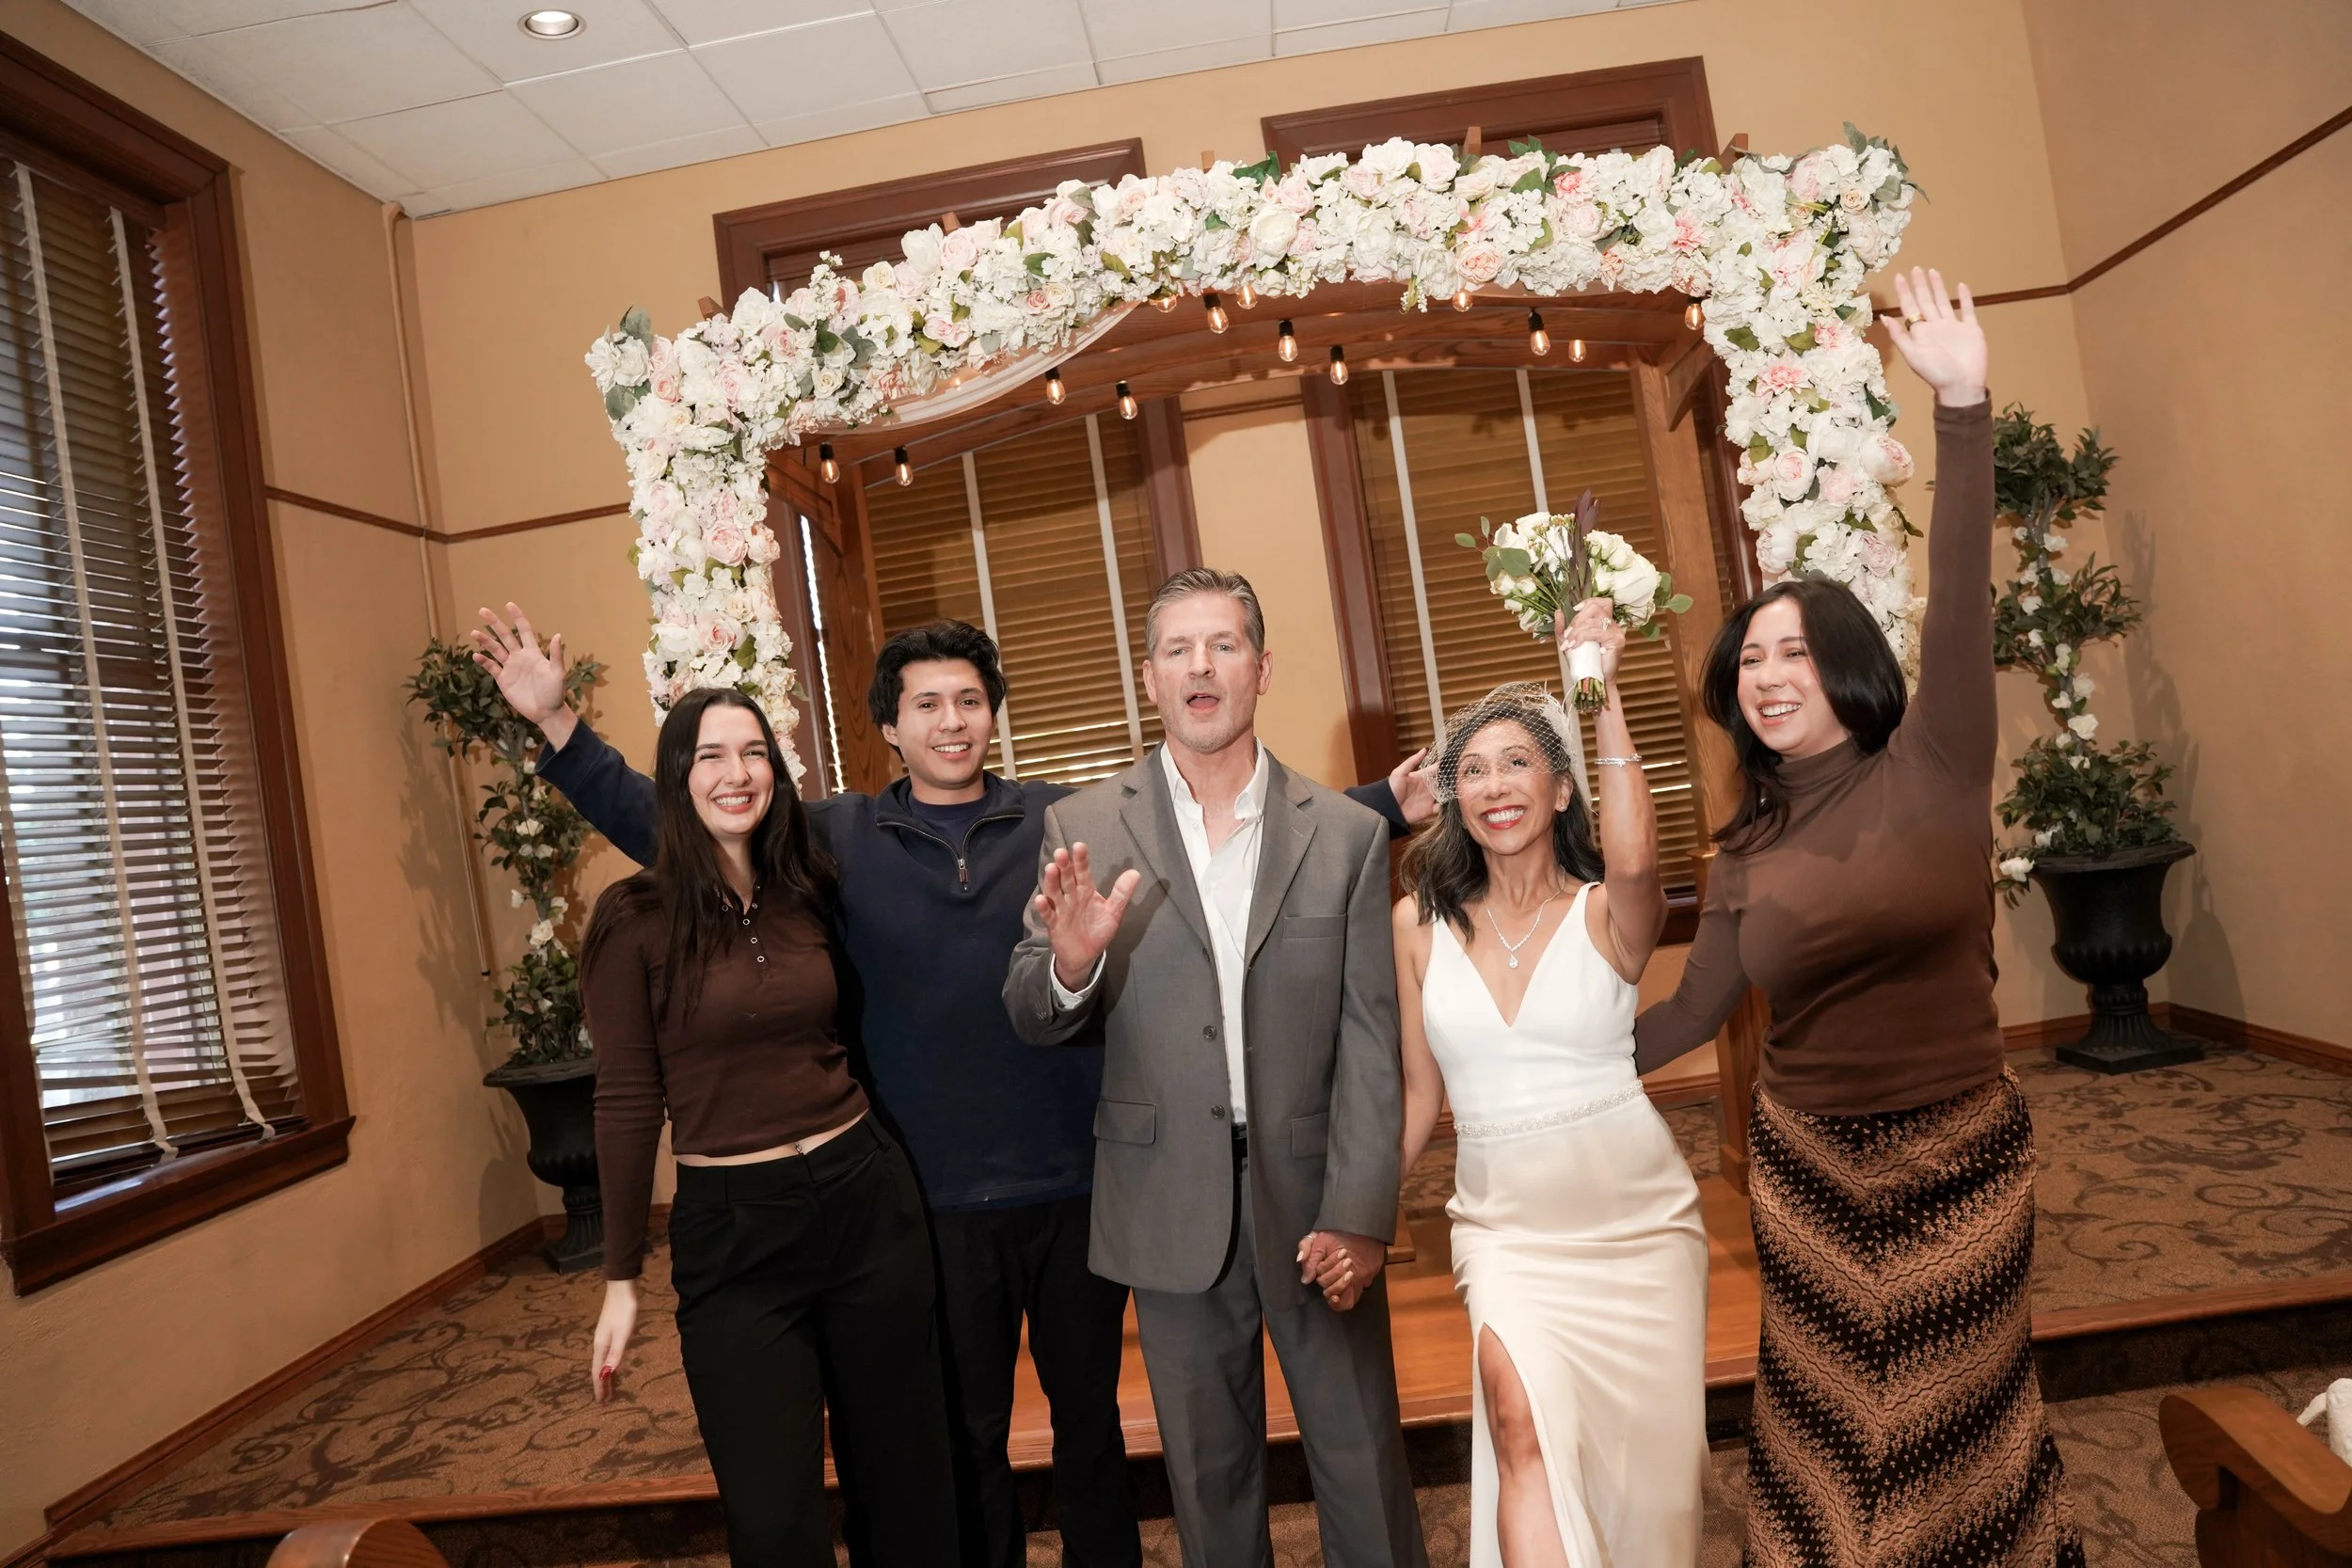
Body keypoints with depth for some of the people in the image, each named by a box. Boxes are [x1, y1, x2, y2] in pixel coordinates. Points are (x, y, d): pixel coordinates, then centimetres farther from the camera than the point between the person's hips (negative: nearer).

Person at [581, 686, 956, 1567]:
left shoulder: (806, 894, 4)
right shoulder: (635, 917, -8)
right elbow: (626, 1102, -5)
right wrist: (621, 1279, -1)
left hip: (866, 1202, 4)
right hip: (731, 1231, -3)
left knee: (904, 1486, 15)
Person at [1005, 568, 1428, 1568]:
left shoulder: (1347, 835, -1)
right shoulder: (1083, 828, -1)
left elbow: (1371, 1038, -3)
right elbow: (1031, 1020, -2)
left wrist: (1360, 1212, -9)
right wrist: (1069, 962, -24)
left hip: (1315, 1198, 0)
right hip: (1175, 1211, 1)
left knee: (1364, 1464, 13)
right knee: (1209, 1477, 17)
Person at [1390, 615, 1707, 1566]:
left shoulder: (1606, 911, -8)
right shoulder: (1421, 924, 0)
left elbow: (1635, 861, -33)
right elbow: (1419, 1096, 7)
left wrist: (1604, 694, -32)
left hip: (1637, 1217, -1)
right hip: (1505, 1226, 1)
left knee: (1646, 1459, 10)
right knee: (1525, 1420, -23)